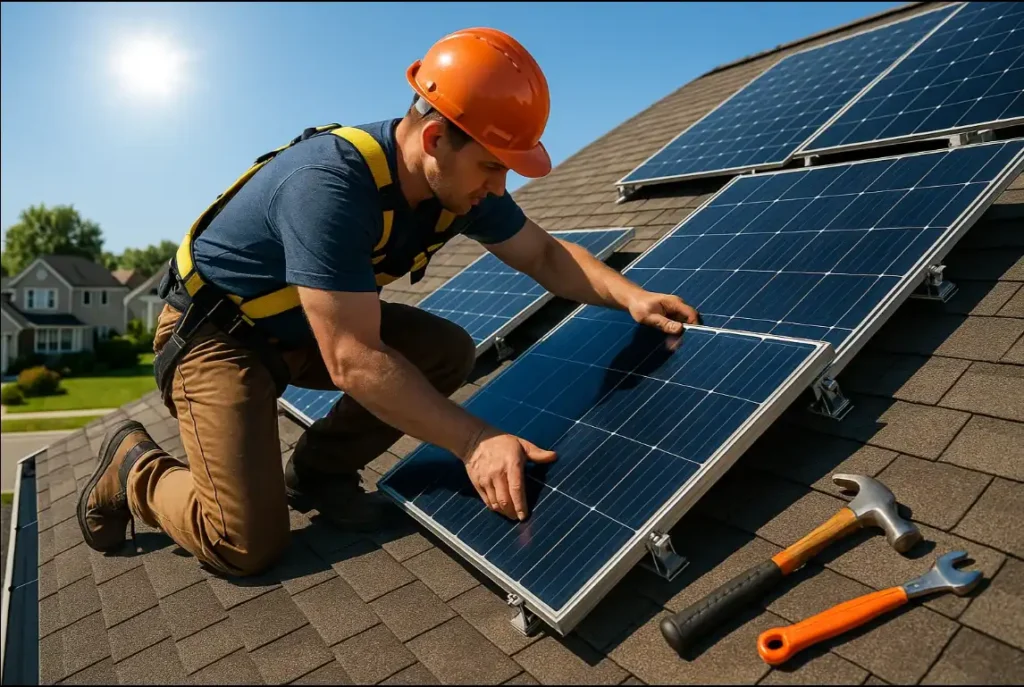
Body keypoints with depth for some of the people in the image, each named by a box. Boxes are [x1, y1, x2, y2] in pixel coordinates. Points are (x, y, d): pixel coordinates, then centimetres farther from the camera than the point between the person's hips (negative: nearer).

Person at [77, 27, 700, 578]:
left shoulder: (461, 183, -11)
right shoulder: (328, 185, -35)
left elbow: (545, 254, 1)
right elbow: (354, 360, -37)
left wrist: (630, 296, -15)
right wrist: (473, 441, -37)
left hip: (304, 328, 8)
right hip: (215, 331, -7)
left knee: (449, 351, -11)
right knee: (248, 544, -16)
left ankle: (317, 469, 6)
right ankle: (134, 465, 14)